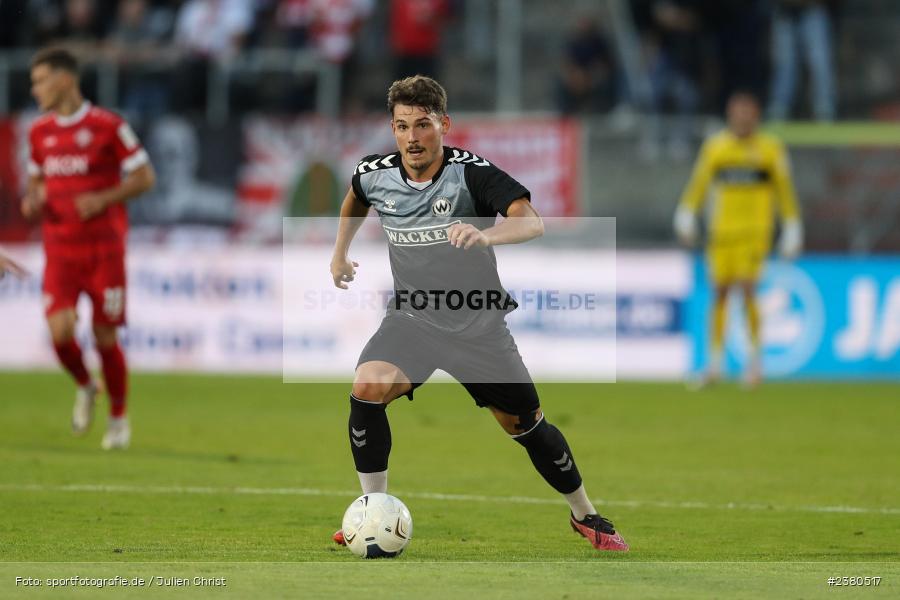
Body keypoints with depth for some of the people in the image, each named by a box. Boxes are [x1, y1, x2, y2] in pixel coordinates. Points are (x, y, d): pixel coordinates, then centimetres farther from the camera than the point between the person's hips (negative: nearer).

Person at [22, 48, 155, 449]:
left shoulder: (108, 126, -7)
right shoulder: (39, 132, 9)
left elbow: (145, 177, -5)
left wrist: (102, 199, -19)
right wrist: (32, 202, -1)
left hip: (104, 247, -4)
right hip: (60, 249, 4)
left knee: (105, 337, -1)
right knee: (60, 332, -12)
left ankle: (118, 417, 19)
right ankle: (84, 388, 19)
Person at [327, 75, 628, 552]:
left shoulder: (471, 172, -21)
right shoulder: (374, 175, -7)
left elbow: (531, 222, -36)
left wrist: (484, 235, -53)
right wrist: (340, 253, 23)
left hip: (479, 327, -2)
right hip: (411, 318, 2)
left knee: (526, 426, 8)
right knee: (367, 389, -26)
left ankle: (584, 515, 32)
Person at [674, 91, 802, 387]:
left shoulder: (770, 149, 2)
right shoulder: (715, 146, 7)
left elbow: (784, 191, 7)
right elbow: (698, 184, 11)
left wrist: (792, 230, 6)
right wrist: (686, 216, 1)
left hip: (756, 229, -3)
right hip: (722, 230, 3)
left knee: (747, 288, -16)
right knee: (720, 293, 2)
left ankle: (756, 358, -4)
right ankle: (716, 361, 10)